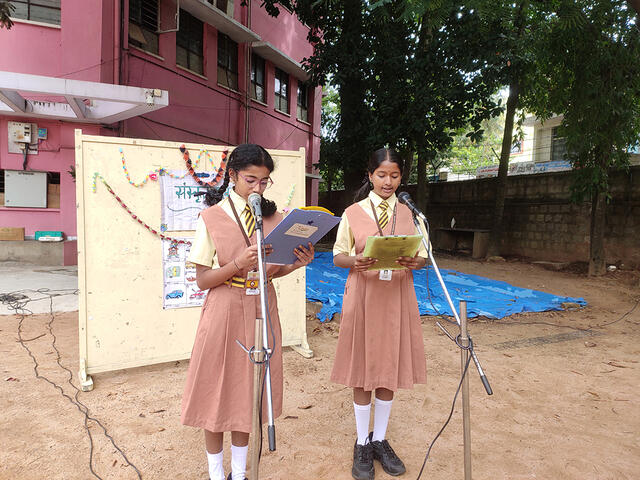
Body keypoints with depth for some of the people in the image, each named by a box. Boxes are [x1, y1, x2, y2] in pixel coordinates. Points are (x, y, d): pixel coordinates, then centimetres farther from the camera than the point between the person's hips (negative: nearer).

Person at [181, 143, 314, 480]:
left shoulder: (273, 216, 5)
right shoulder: (212, 217, -6)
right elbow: (202, 280, -8)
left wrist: (297, 263, -9)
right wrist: (238, 263, -24)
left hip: (262, 311, 3)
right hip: (224, 312, -3)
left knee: (248, 392, 13)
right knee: (218, 393, 8)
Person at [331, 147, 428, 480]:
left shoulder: (409, 214, 8)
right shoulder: (353, 213, 2)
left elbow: (423, 255, 7)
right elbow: (338, 255, 2)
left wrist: (413, 262, -16)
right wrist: (355, 261, -20)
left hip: (397, 297, 3)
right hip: (363, 296, -2)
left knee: (390, 369, 10)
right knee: (363, 370, 5)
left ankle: (379, 440, 29)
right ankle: (362, 445, 22)